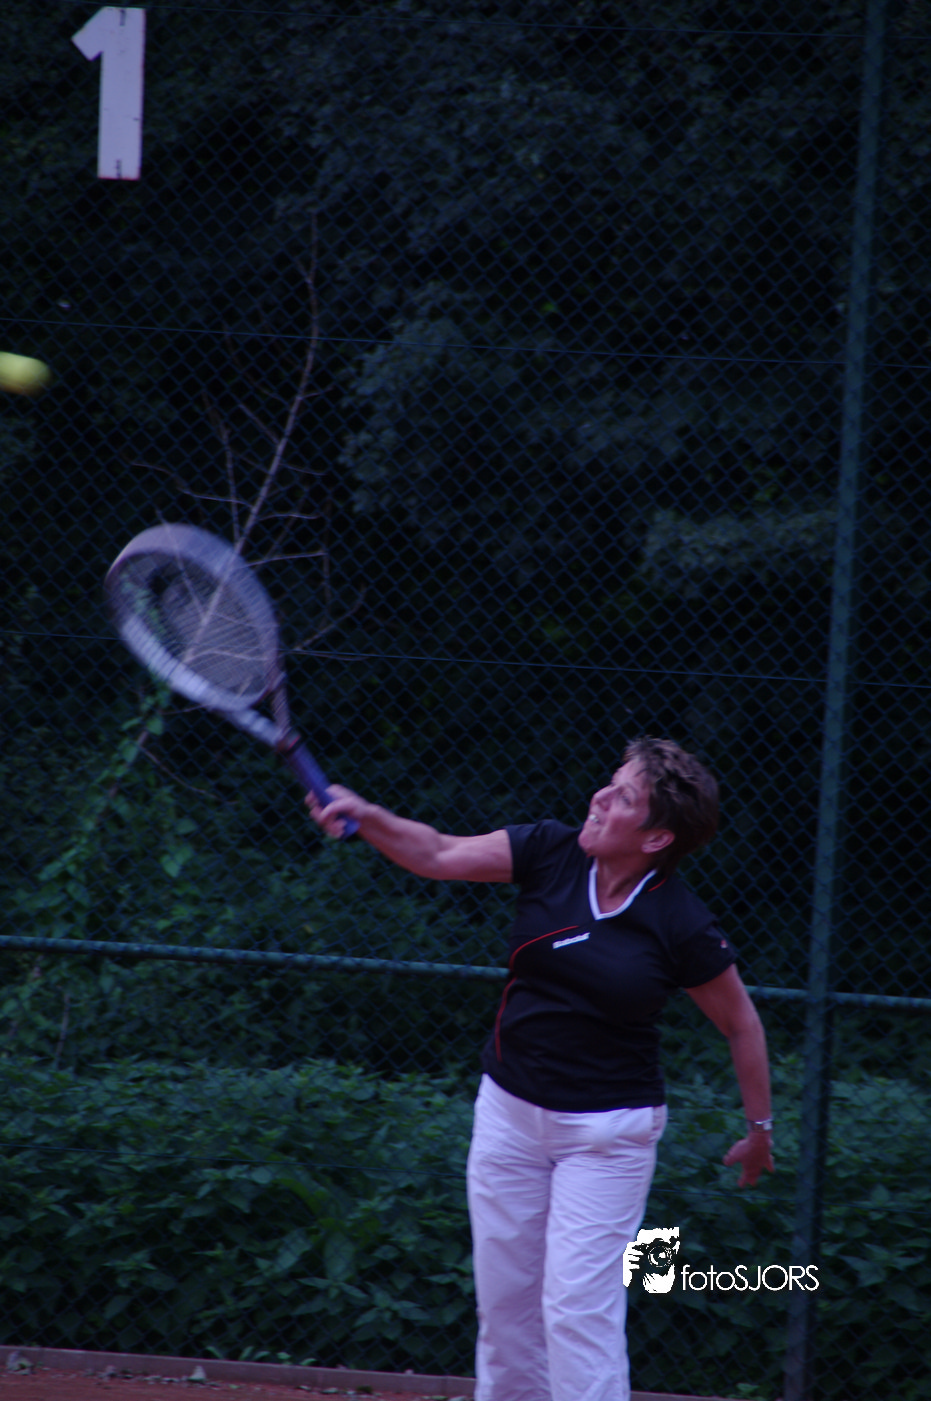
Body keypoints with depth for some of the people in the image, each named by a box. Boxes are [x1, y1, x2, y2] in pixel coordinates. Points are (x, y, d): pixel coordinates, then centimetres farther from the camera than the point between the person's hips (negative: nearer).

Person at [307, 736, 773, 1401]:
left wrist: (760, 1127, 5)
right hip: (510, 1112, 5)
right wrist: (366, 815, -29)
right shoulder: (550, 853, -6)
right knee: (503, 1298, 11)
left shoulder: (683, 927, -15)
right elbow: (439, 855, -11)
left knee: (577, 1308, -10)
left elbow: (741, 1025, -2)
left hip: (607, 1133, -5)